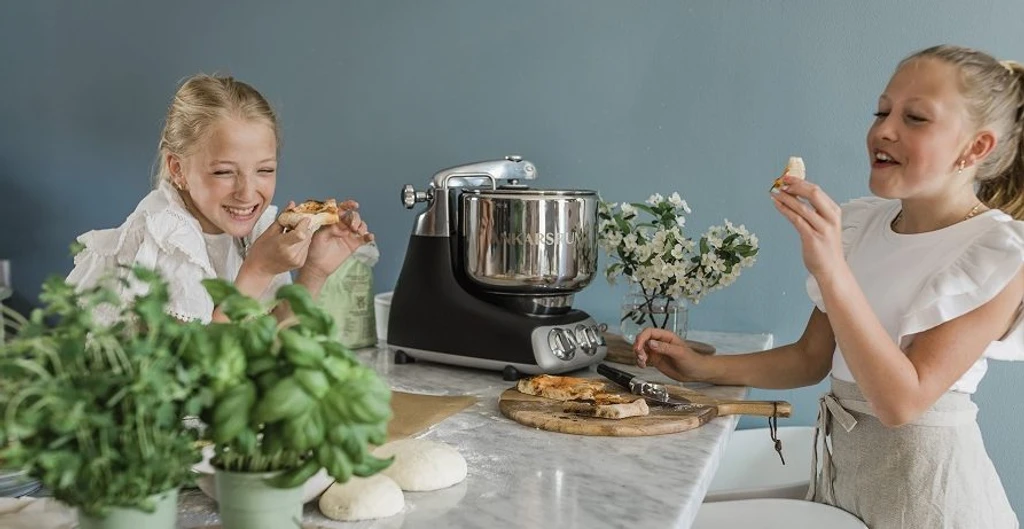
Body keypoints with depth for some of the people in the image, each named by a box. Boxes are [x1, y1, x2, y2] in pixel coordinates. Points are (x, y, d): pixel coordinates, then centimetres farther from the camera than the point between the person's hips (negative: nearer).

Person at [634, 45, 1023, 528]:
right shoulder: (859, 222, 2)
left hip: (922, 478, -5)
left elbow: (901, 401, -24)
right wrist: (704, 368, -5)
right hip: (840, 464, 6)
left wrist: (831, 269, -30)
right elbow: (811, 359, 6)